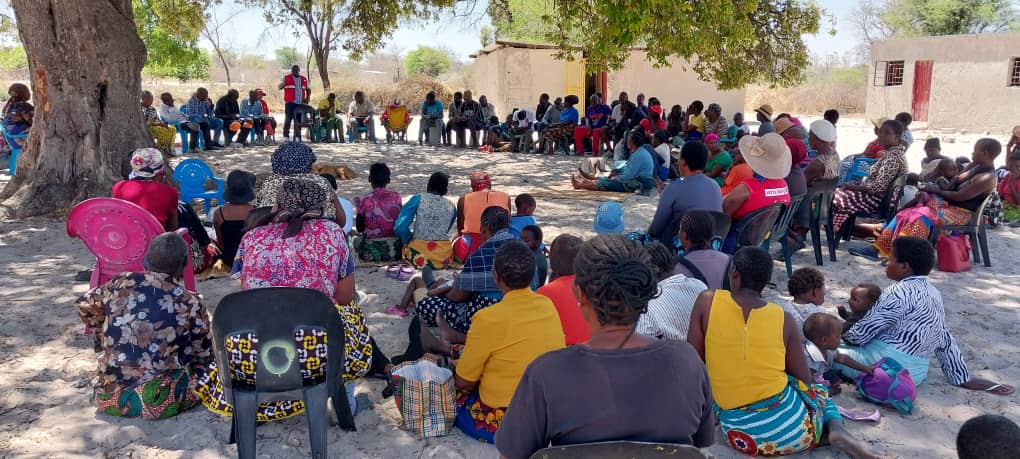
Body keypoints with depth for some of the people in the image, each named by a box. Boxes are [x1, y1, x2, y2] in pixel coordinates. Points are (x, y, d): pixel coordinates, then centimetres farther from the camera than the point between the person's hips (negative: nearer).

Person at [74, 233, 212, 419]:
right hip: (161, 401, -4)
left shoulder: (122, 284, 1)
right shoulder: (190, 303, -8)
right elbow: (207, 353, 2)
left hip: (109, 395, 5)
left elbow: (84, 305, 21)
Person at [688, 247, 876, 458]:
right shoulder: (783, 319, -2)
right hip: (789, 426, -2)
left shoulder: (707, 301, -4)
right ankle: (836, 430, 4)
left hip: (740, 434, 2)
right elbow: (805, 382, 5)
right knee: (819, 393, 34)